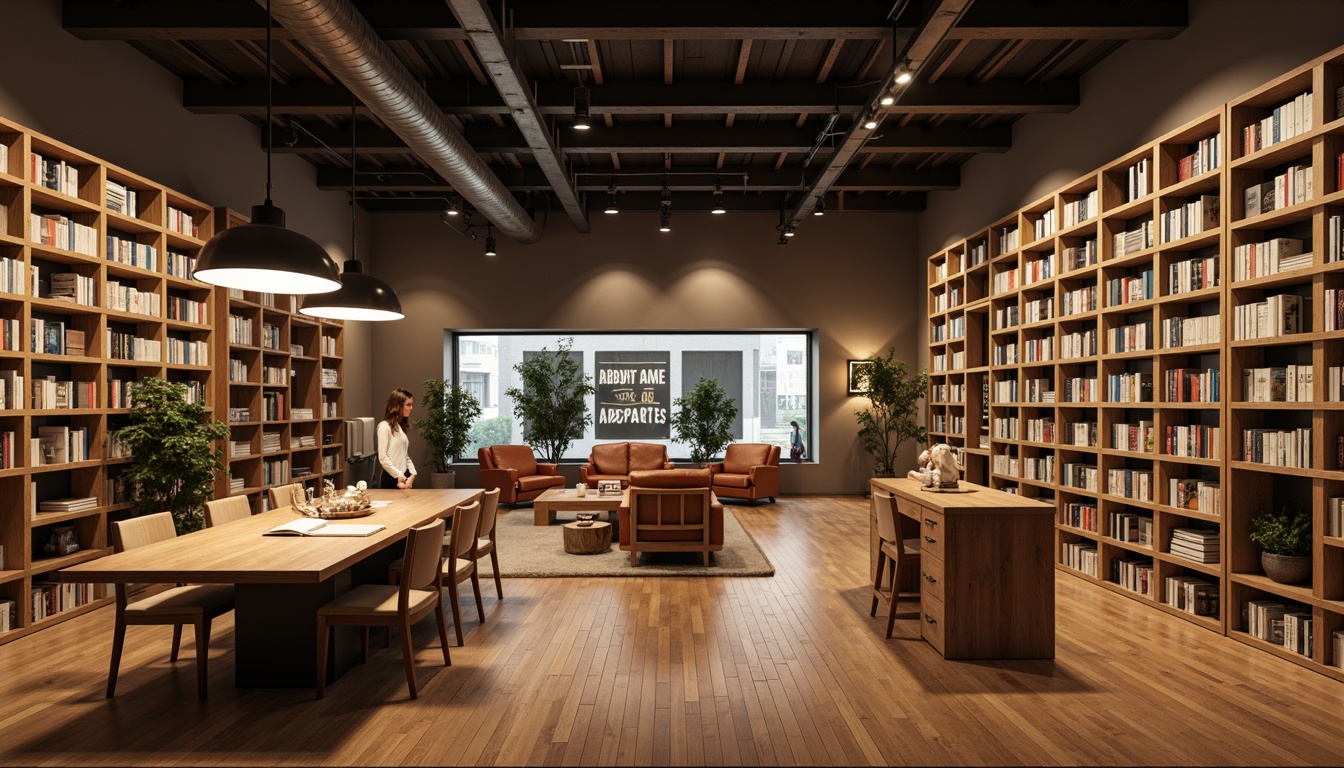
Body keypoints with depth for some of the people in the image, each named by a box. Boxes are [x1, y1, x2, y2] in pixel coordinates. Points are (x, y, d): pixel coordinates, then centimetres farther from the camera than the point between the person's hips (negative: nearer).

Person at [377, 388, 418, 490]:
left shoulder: (401, 427, 14)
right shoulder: (385, 426, -9)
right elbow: (382, 457, -14)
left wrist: (412, 474, -1)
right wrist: (399, 476, -14)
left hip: (405, 478, 7)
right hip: (391, 479, -7)